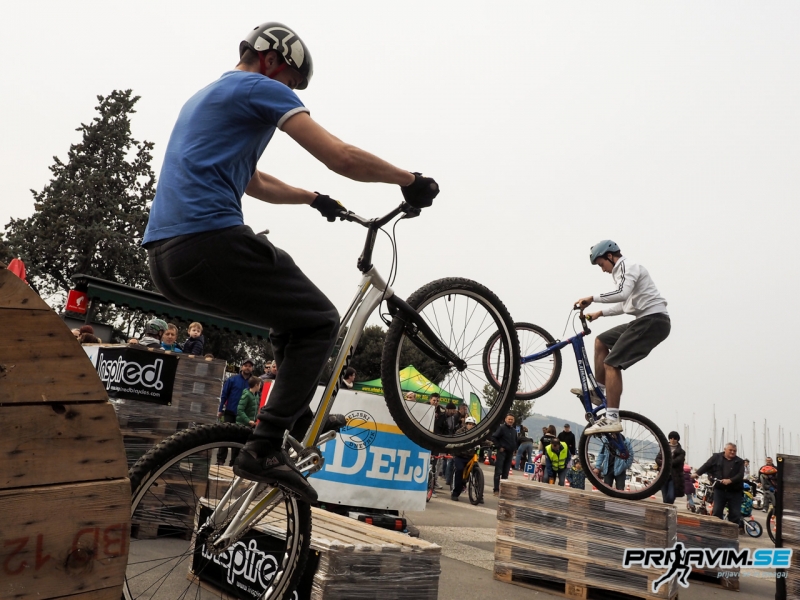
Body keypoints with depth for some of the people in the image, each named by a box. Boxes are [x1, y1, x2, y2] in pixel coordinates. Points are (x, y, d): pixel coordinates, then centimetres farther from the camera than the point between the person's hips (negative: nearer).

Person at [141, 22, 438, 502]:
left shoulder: (209, 96, 31)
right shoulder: (260, 88, 2)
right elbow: (342, 158, -8)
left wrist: (313, 198, 41)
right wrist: (410, 180, 5)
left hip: (164, 256, 10)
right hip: (211, 242, -10)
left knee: (294, 312, 25)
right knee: (321, 321, 1)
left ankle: (294, 416, 29)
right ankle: (265, 448, -8)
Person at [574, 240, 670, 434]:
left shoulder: (628, 267, -8)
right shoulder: (622, 271, 24)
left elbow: (622, 294, -27)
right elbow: (625, 304, 33)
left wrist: (592, 298, -21)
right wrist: (600, 313, 26)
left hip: (653, 320, -11)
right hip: (645, 321, 11)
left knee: (612, 364, -16)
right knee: (601, 341, 19)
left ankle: (612, 418, -19)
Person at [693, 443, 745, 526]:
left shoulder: (739, 462, 3)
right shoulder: (716, 457, 5)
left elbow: (740, 475, -9)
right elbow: (706, 466, 1)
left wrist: (730, 480, -26)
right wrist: (697, 473, -13)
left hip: (734, 491, 0)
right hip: (720, 490, 0)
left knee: (735, 514, 3)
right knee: (716, 512, 0)